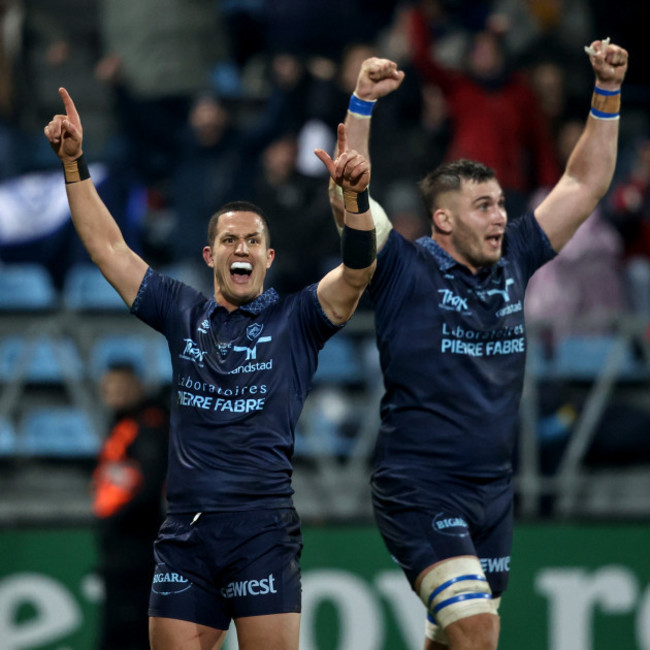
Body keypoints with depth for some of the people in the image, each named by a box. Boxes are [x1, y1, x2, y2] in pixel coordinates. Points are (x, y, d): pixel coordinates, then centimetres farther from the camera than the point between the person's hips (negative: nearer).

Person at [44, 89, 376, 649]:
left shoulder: (294, 319, 6)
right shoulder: (182, 313, 14)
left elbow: (358, 269, -9)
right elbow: (108, 247, 15)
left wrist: (355, 194, -25)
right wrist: (75, 164, 9)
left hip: (263, 529, -3)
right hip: (184, 534, 3)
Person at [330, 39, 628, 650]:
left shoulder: (512, 261, 9)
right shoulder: (406, 272, -6)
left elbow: (585, 183, 13)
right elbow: (347, 199, -18)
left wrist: (607, 92, 6)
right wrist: (362, 102, -27)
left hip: (492, 492, 6)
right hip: (418, 487, -6)